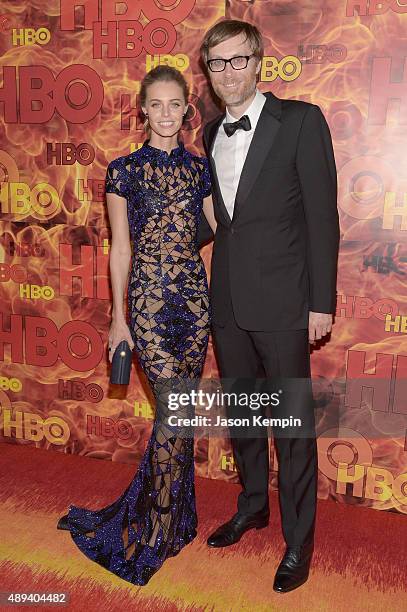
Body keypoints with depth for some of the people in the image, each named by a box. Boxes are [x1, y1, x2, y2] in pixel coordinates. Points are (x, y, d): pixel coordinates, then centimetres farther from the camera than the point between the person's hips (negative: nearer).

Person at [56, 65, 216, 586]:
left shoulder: (199, 167, 9)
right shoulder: (124, 169, 0)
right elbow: (120, 248, 0)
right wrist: (119, 318, -1)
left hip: (194, 293, 4)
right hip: (149, 296, -3)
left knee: (179, 411, 10)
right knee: (178, 409, -6)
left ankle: (170, 513, 30)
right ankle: (160, 528, 14)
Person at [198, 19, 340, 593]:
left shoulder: (301, 120, -5)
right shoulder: (213, 132, 12)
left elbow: (321, 215, -9)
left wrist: (321, 303, -12)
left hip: (281, 300, -6)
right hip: (227, 299, 6)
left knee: (292, 423, 3)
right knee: (240, 411, 18)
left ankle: (298, 542, 21)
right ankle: (253, 504, 41)